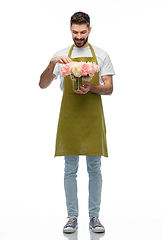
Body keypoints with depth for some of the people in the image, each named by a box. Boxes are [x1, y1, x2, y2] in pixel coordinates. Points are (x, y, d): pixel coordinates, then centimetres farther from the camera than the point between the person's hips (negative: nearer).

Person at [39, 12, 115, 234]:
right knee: (70, 170, 4)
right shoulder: (61, 55, 8)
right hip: (69, 118, 0)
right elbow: (43, 85, 1)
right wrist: (52, 63, -16)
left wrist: (91, 88, -16)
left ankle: (94, 217, 15)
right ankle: (72, 217, 14)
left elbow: (109, 88, 4)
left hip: (93, 118, 0)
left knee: (94, 169, 4)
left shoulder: (101, 55, 7)